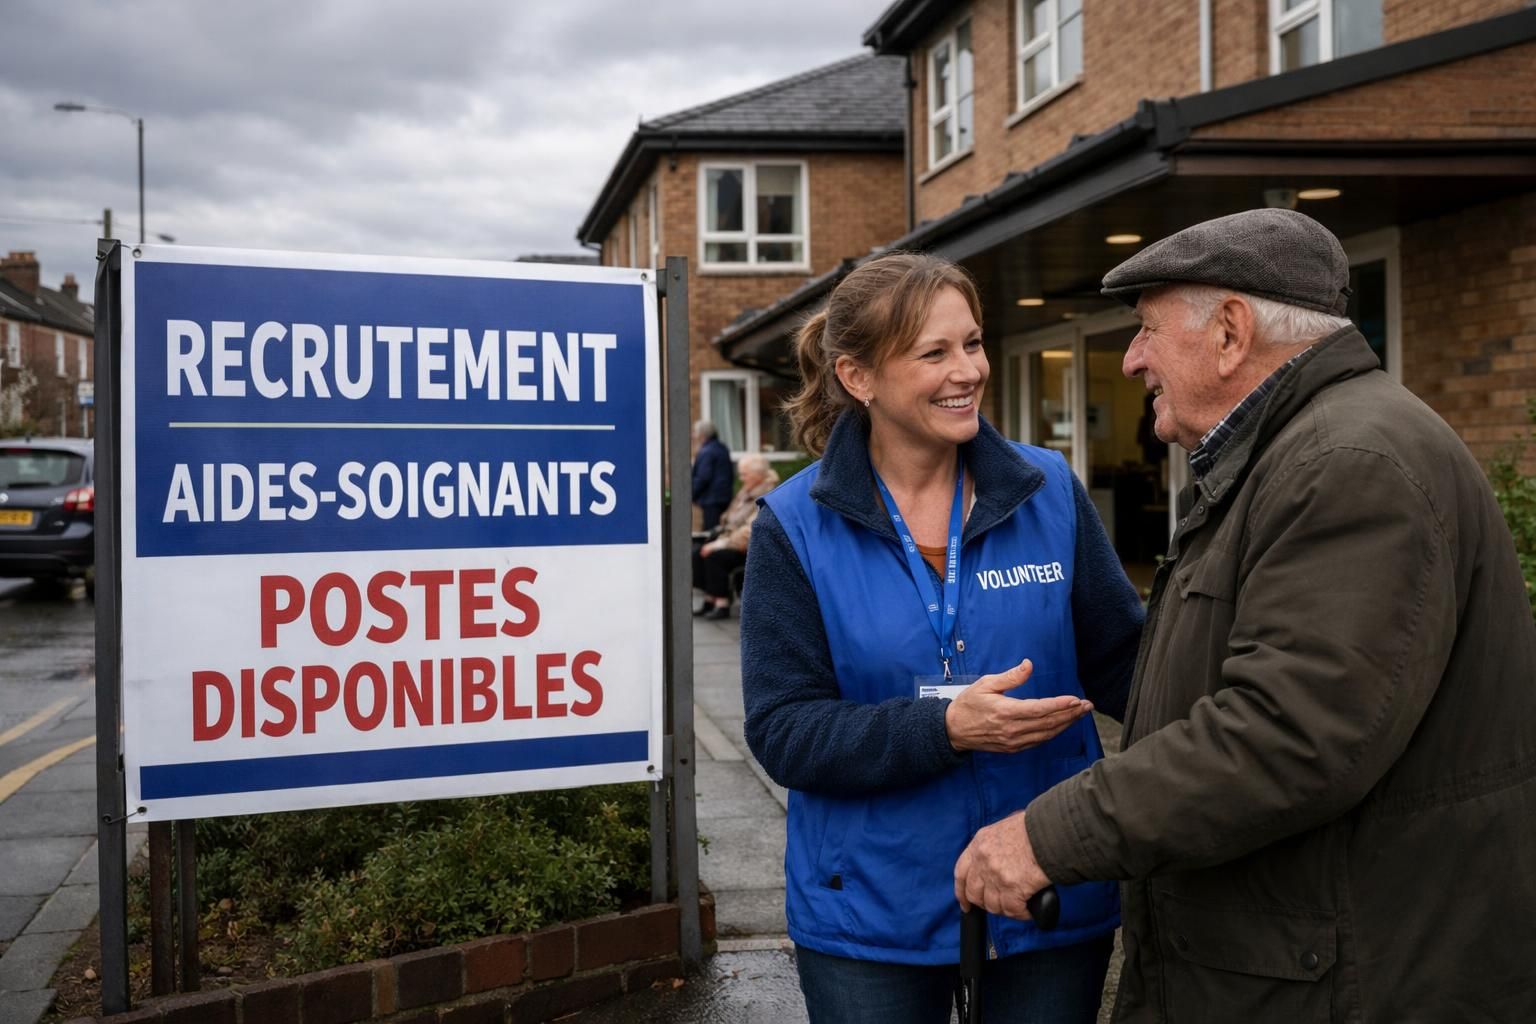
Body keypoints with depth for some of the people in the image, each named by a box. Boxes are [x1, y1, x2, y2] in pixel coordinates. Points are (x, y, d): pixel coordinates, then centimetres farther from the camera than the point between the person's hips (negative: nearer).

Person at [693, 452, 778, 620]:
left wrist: (722, 544, -21)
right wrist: (719, 539, 2)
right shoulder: (745, 492, 14)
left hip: (752, 547, -9)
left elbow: (750, 531, -23)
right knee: (697, 552, -8)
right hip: (733, 540, 9)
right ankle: (710, 599, -4)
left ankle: (722, 605, -20)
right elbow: (729, 520, 19)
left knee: (715, 556, -29)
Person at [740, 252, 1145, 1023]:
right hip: (869, 917, -1)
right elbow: (782, 732, -11)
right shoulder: (796, 526, -8)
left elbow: (1123, 662, 1)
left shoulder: (1049, 490, -3)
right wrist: (944, 729, -24)